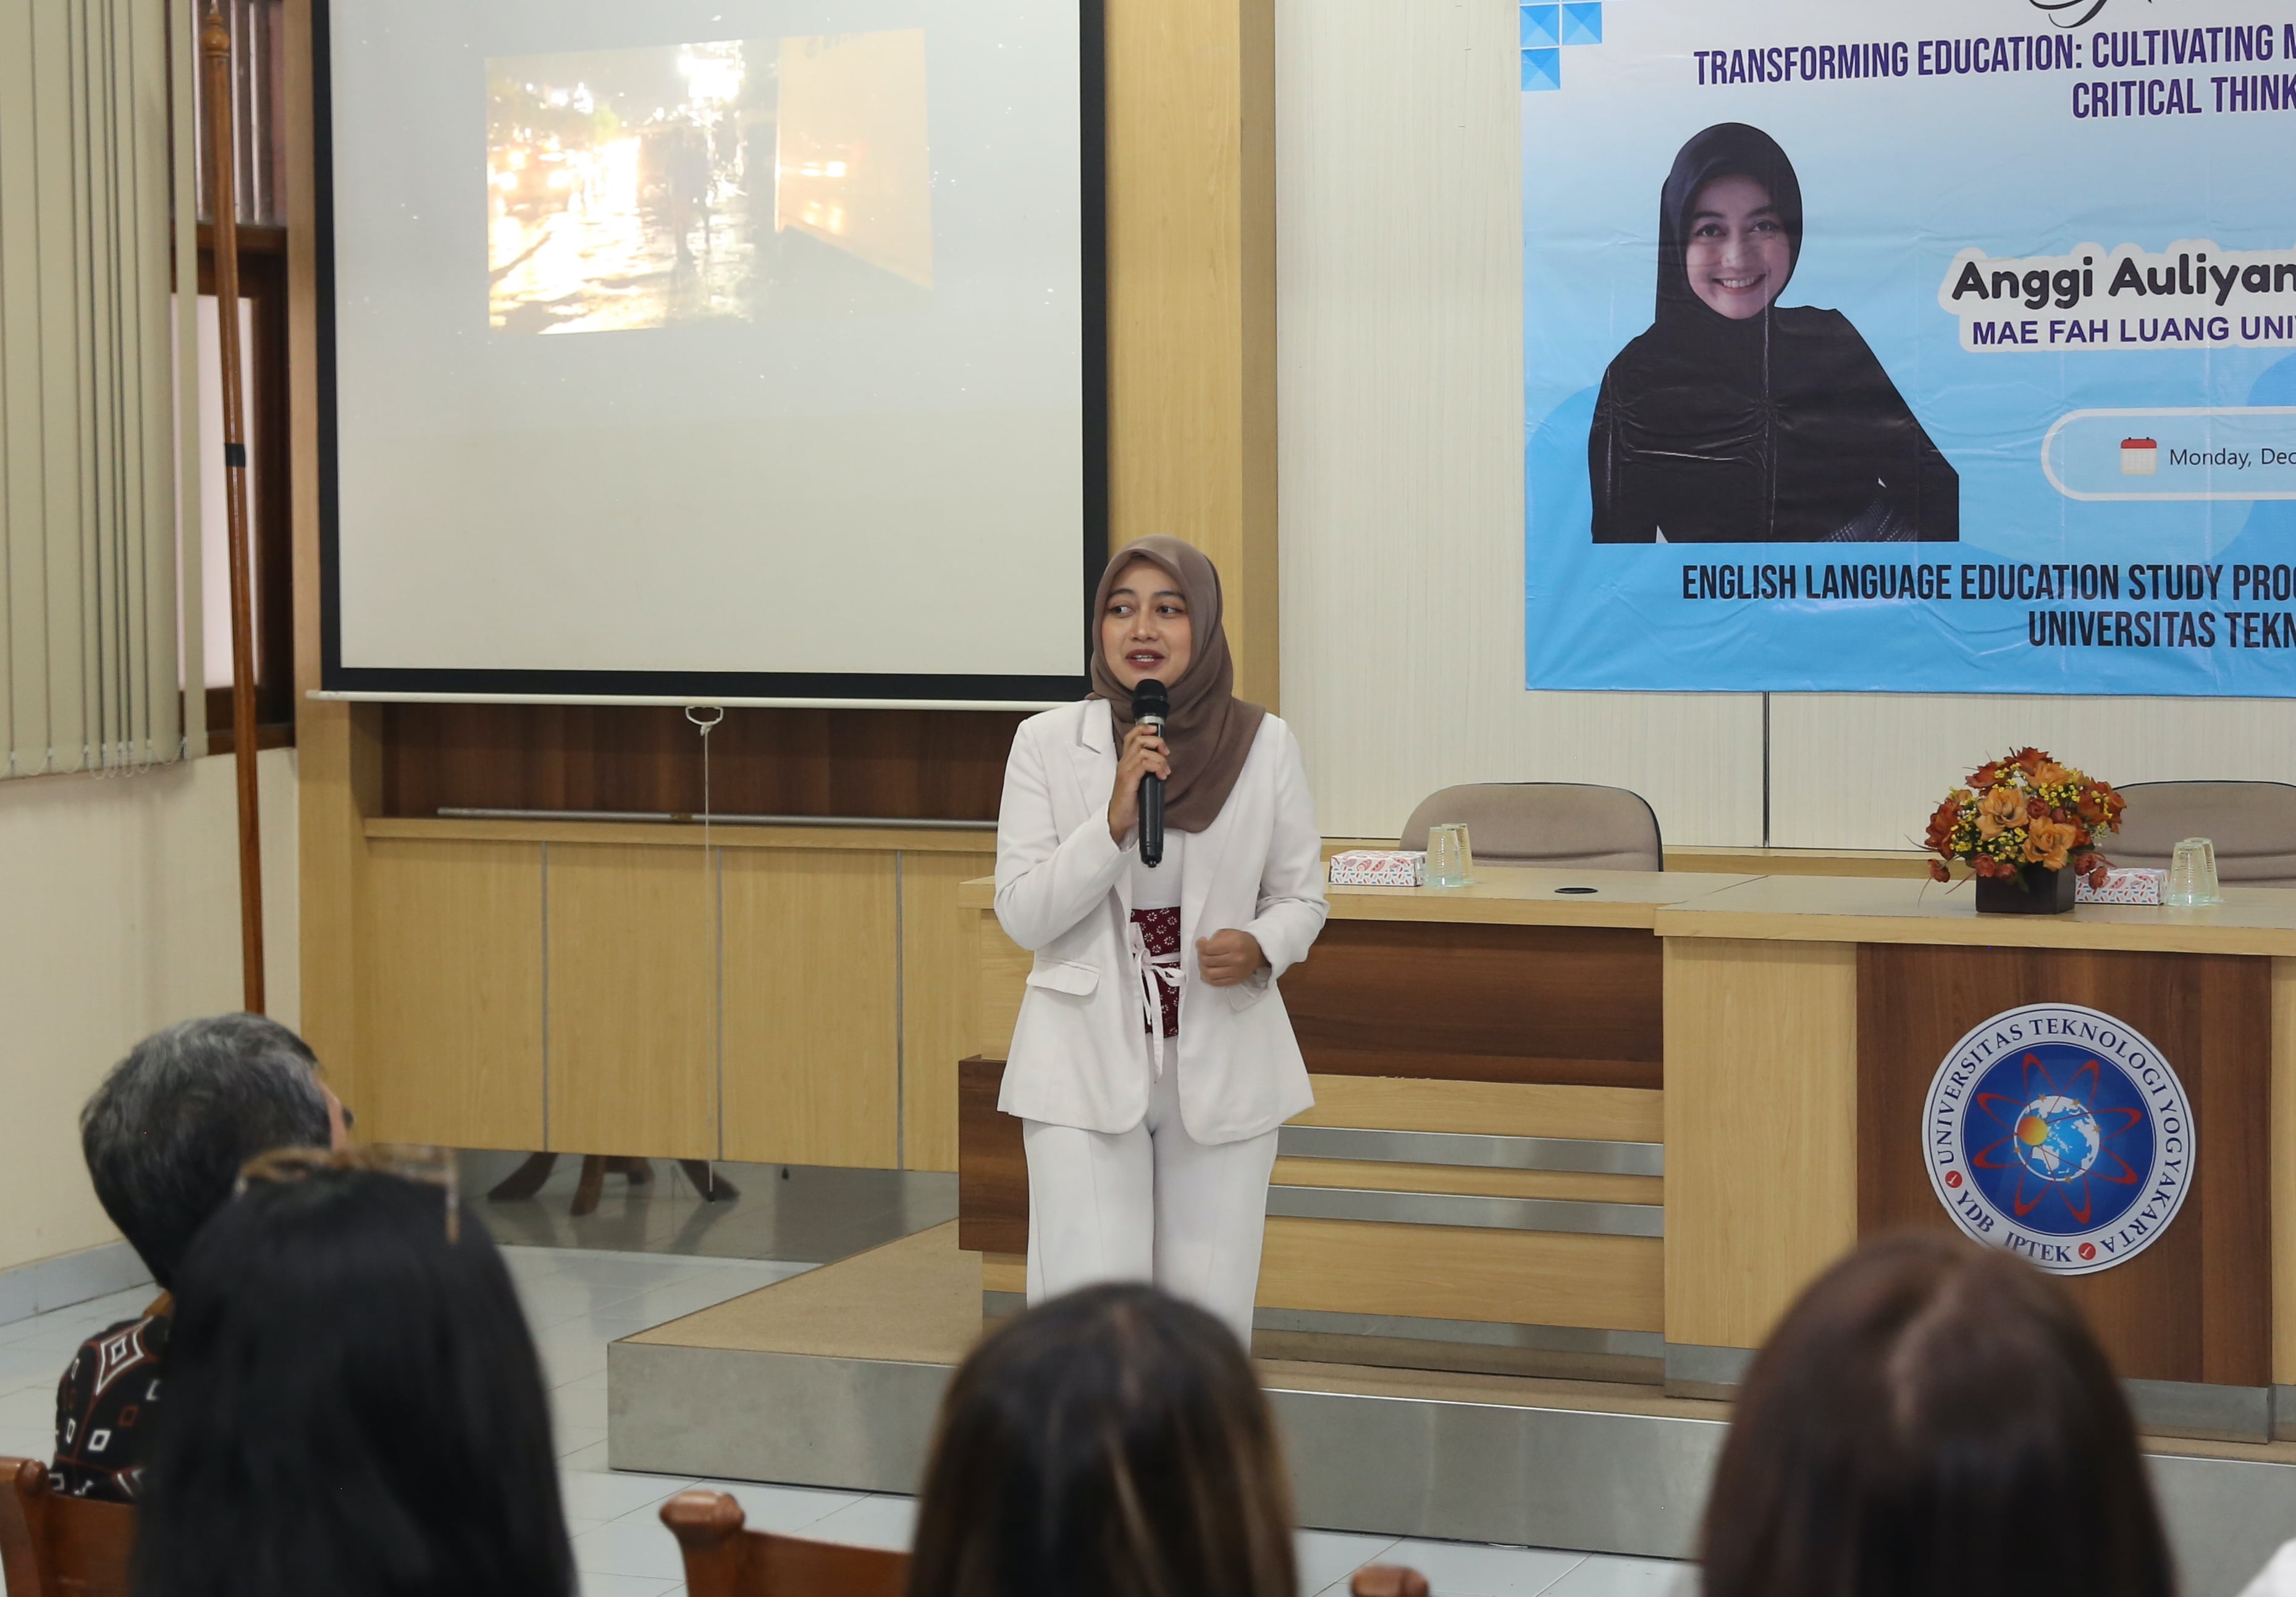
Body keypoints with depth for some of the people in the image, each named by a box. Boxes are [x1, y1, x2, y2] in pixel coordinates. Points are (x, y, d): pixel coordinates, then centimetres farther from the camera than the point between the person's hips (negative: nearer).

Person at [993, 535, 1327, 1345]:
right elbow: (1021, 914, -5)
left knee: (1212, 1314, 5)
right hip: (1088, 1061, -1)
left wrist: (1261, 948, -15)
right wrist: (1114, 820, -19)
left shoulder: (1264, 745, -1)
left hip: (1222, 1057, 1)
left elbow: (1301, 897, 8)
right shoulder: (1048, 743, -3)